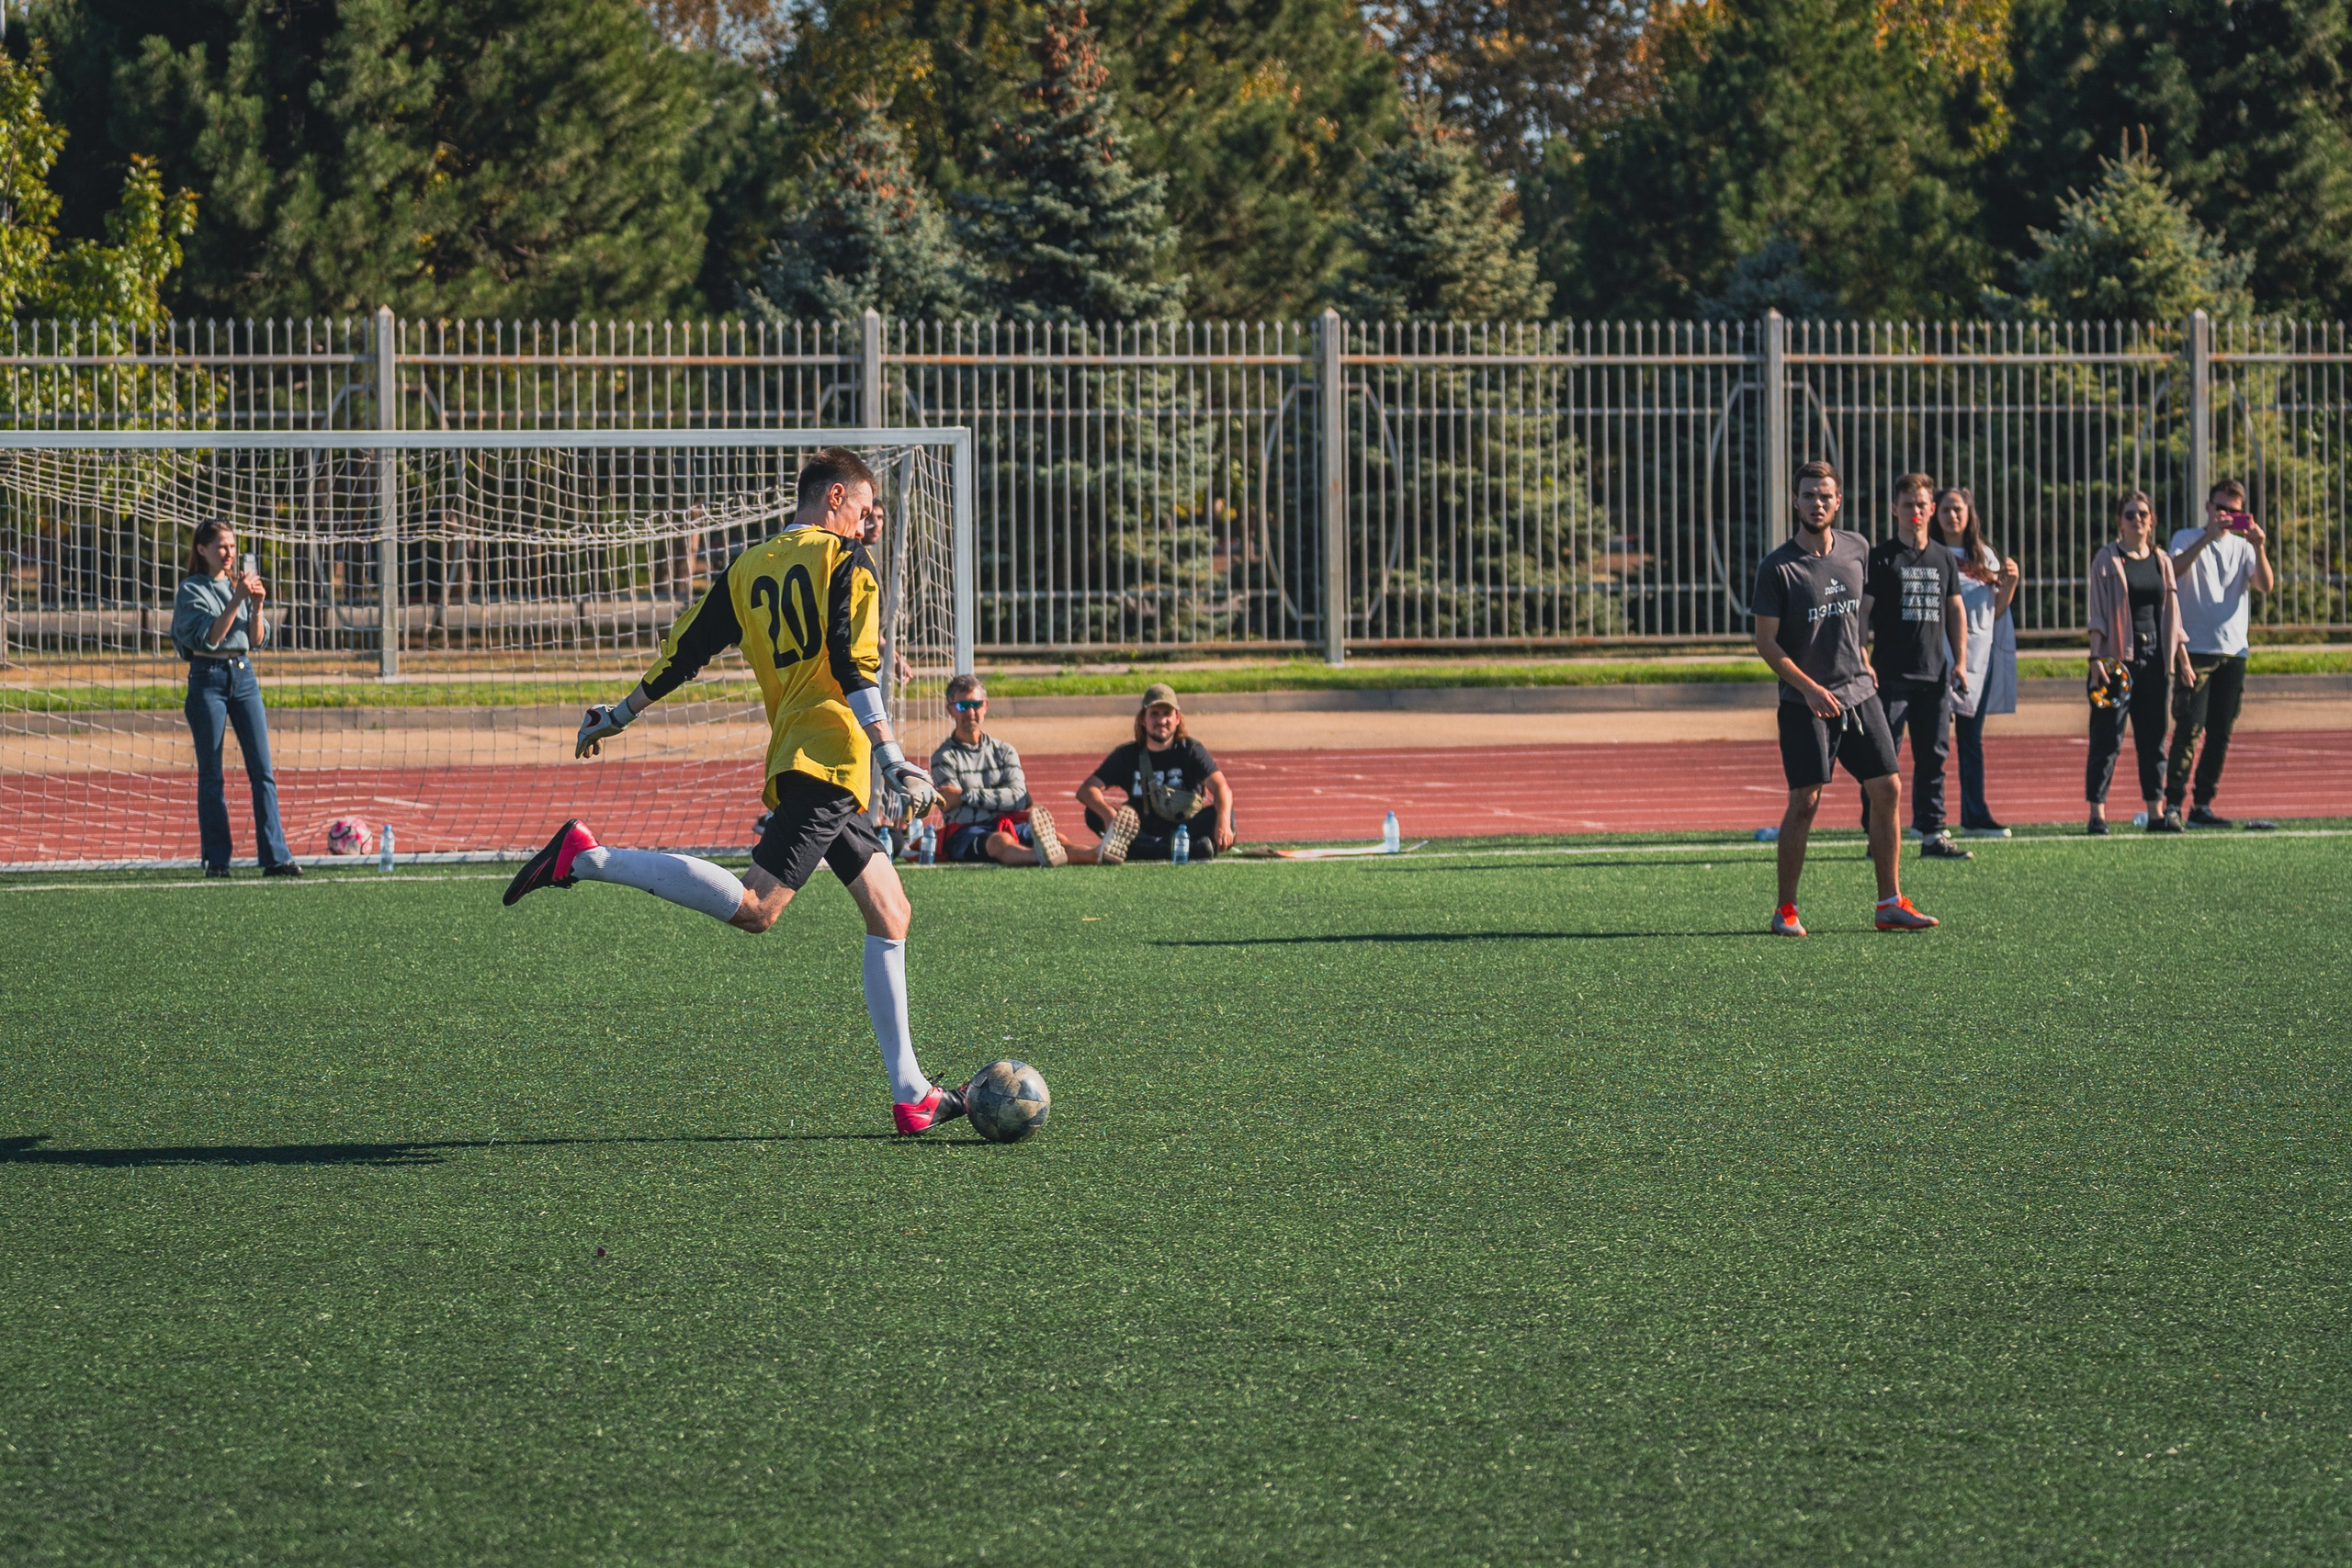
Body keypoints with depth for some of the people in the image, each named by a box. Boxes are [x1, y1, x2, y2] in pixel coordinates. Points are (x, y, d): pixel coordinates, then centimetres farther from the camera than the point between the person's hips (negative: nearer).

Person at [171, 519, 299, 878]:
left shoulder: (239, 584, 12)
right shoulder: (192, 590, -3)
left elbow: (257, 640, 9)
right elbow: (210, 636, -15)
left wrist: (257, 607, -8)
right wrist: (238, 600, -21)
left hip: (244, 676, 4)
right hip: (208, 679, -4)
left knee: (262, 769, -3)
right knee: (211, 775, 1)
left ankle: (275, 857, -6)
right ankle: (216, 859, 6)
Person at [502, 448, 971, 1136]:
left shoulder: (746, 569, 19)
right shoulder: (844, 560, 1)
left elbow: (681, 654, 17)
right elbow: (856, 668, -11)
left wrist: (615, 717, 28)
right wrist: (894, 759, -16)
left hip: (794, 760, 9)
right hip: (834, 751, -9)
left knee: (888, 911, 12)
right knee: (755, 906, -20)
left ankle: (912, 1096, 9)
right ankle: (586, 856, -23)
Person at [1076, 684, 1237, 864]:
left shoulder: (1191, 750, -2)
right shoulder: (1127, 755, 2)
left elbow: (1221, 788, -17)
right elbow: (1086, 790, -9)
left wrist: (1223, 823, -40)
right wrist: (1109, 814, -32)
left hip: (1183, 830, -2)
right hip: (1143, 833, 2)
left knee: (1224, 814, -30)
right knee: (1094, 814, -22)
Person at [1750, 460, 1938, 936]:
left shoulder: (1856, 550, 6)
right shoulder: (1777, 568, -9)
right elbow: (1765, 641, -10)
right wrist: (1810, 688, -19)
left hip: (1859, 694, 5)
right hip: (1804, 702, -5)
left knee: (1887, 791, 1)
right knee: (1804, 803, -7)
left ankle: (1891, 903, 9)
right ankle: (1785, 910, 4)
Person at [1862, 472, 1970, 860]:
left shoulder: (1944, 559, 14)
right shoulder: (1880, 558, -1)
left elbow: (1955, 610, 19)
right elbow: (1861, 613, -4)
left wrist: (1960, 660, 9)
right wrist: (1862, 662, -13)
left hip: (1934, 675, 5)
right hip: (1890, 677, -5)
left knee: (1933, 755, 6)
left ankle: (1933, 834, 10)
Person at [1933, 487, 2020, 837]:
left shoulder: (1985, 556, 14)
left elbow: (1996, 611, 17)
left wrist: (2009, 583, 0)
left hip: (1981, 653, 5)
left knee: (1972, 738, 9)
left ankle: (1975, 817, 13)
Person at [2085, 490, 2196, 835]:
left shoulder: (2161, 561, 13)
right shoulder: (2107, 559, 0)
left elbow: (2171, 614, 17)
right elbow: (2097, 615, -4)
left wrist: (2183, 660, 12)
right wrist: (2096, 658, -13)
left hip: (2155, 658, 5)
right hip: (2117, 658, -5)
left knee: (2153, 738, 6)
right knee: (2108, 738, -5)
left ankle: (2155, 812, 9)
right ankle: (2097, 813, -3)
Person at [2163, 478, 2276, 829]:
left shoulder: (2243, 546, 13)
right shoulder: (2188, 539, 4)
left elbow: (2265, 586, -2)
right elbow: (2175, 569, -17)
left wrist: (2260, 550, -17)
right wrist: (2207, 537, -25)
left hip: (2233, 651, 4)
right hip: (2195, 650, -4)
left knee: (2221, 733, 4)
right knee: (2190, 727, -13)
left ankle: (2203, 806, 10)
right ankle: (2173, 804, -13)